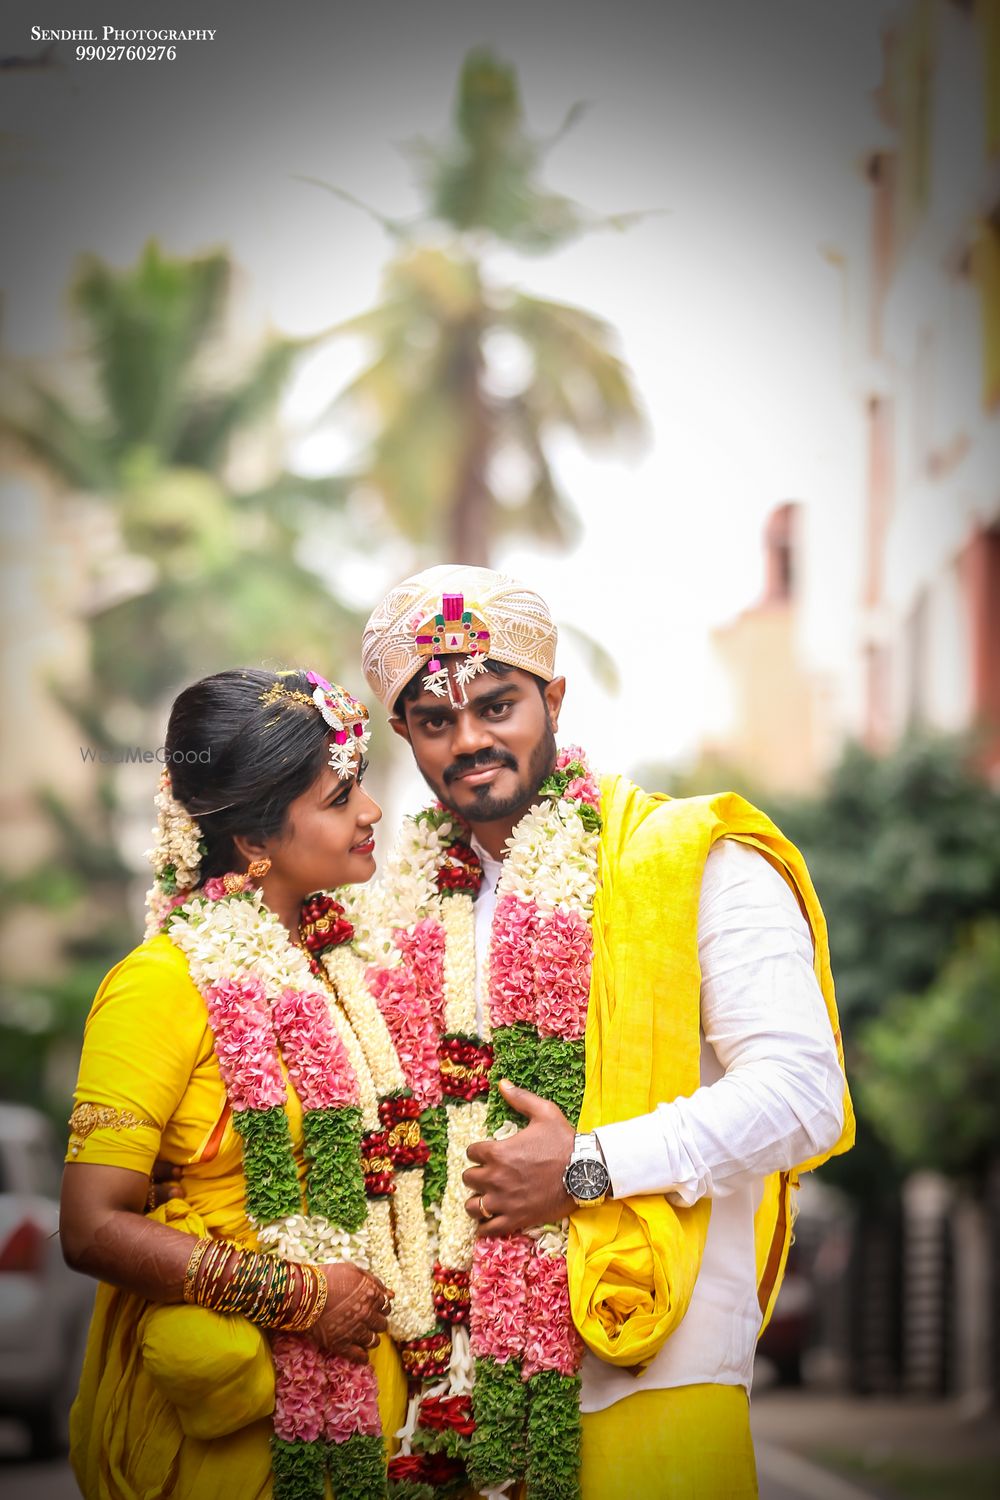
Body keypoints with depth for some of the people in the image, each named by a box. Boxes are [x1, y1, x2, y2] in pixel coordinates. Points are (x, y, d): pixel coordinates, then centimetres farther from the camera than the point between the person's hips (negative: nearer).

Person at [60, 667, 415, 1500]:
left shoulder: (329, 955, 7)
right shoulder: (164, 983, -16)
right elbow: (94, 1227, -20)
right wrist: (298, 1295, -19)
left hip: (359, 1379, 7)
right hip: (229, 1404, -7)